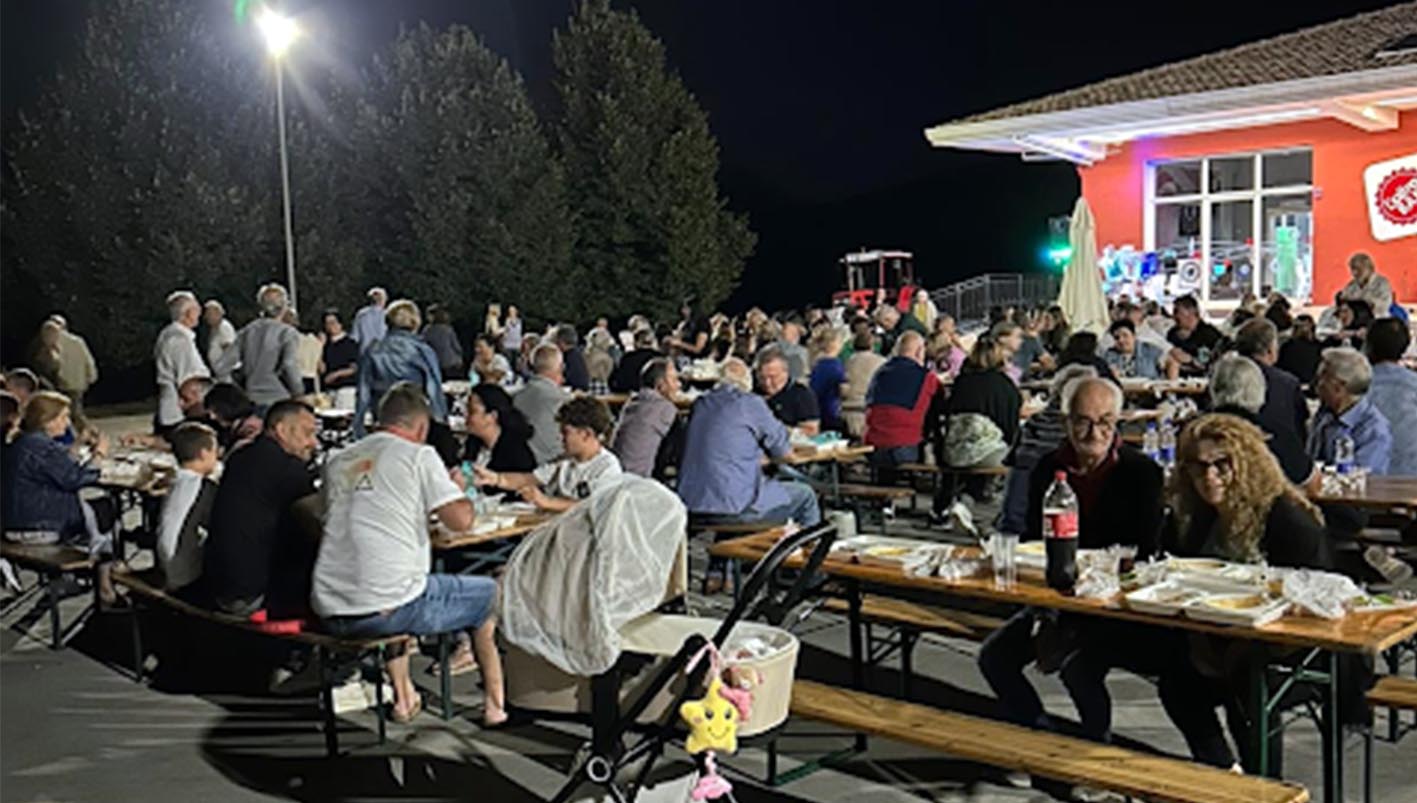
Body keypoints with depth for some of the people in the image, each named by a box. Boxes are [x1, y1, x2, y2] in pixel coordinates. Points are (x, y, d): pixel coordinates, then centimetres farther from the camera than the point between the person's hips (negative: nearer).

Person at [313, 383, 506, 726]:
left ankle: (403, 697, 35)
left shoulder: (337, 461, 15)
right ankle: (496, 704, 24)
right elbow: (461, 520, -8)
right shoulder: (418, 455, -2)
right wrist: (458, 487, 12)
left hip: (329, 614, 6)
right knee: (488, 594, 18)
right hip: (389, 609, -6)